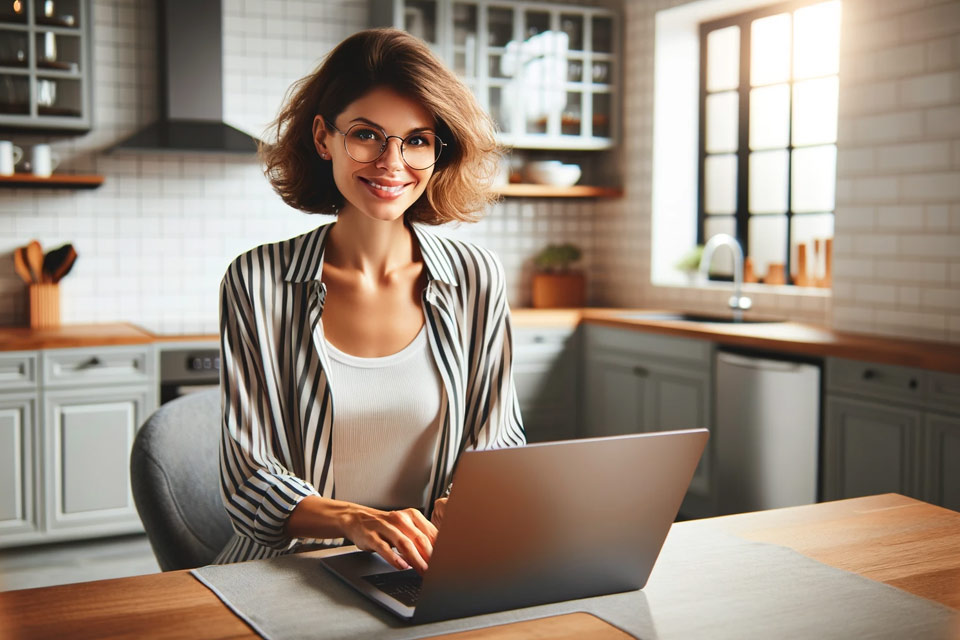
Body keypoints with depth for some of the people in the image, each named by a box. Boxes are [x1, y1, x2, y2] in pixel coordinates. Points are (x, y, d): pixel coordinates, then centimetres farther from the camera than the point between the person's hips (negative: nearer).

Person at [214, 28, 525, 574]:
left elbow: (502, 443, 9)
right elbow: (247, 478, -5)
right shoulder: (256, 283, -2)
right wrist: (357, 521, -24)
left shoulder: (477, 279, 3)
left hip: (430, 573, 1)